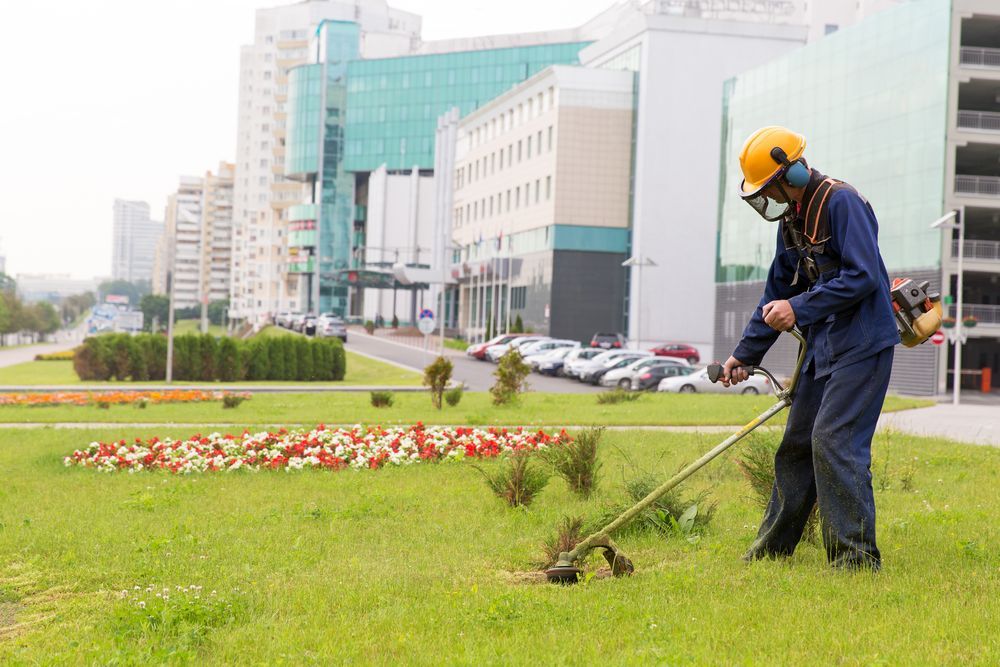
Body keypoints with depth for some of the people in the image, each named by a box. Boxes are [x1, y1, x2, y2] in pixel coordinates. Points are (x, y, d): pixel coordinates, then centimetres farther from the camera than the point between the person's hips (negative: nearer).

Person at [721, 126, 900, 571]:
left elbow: (863, 276, -23)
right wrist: (745, 354, 20)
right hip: (824, 346, 9)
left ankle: (857, 555, -8)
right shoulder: (792, 218, 14)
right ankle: (772, 547, 24)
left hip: (862, 343, -9)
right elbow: (778, 293, 21)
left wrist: (799, 309, -24)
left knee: (834, 441, -14)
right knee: (797, 443, 13)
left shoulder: (841, 202, -15)